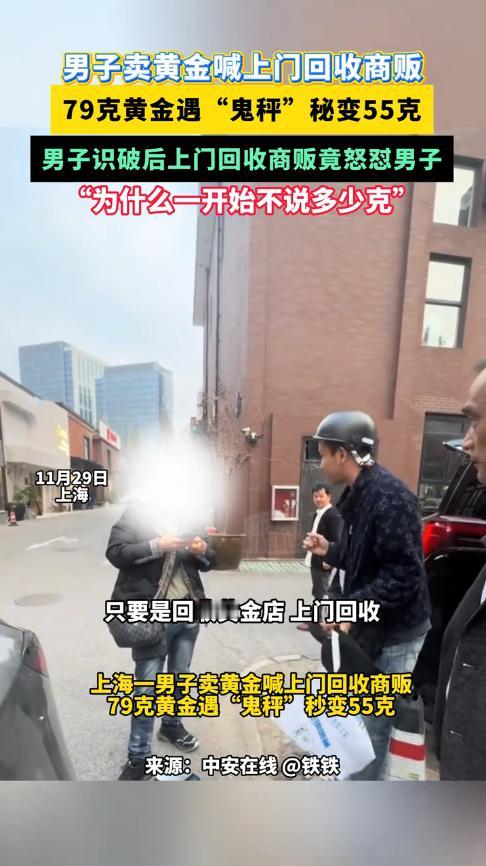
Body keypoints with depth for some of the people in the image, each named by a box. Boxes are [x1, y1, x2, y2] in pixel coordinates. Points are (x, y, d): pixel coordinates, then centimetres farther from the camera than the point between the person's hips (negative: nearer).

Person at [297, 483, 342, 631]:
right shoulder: (318, 514, 12)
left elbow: (336, 539, -22)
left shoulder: (333, 514, -17)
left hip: (323, 561, -9)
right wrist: (311, 556, 14)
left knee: (320, 592, 1)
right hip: (315, 560, 9)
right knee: (319, 592, 17)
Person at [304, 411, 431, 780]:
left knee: (375, 725, 4)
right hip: (372, 627, 10)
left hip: (394, 633, -10)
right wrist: (330, 551, 6)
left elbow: (404, 574, -27)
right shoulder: (360, 496, 6)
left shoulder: (389, 496, -24)